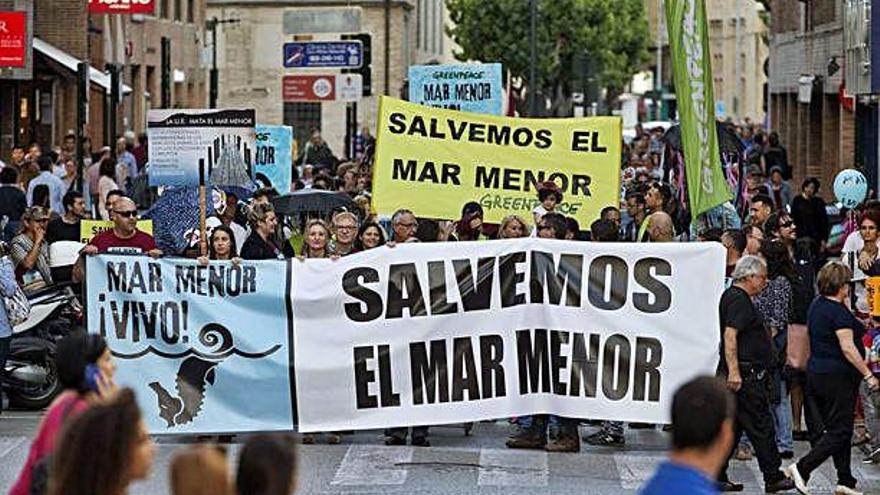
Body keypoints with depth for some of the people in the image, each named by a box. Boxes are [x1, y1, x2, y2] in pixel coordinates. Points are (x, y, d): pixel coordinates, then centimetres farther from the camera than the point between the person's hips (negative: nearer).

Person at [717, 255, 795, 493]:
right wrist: (734, 371, -28)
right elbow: (730, 335, -24)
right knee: (761, 426, -2)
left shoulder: (732, 296, 18)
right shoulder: (739, 300, -15)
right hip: (746, 373, -11)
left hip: (738, 374, 11)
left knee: (731, 426, 10)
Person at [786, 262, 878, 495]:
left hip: (816, 370, 9)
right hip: (838, 376, -9)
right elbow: (847, 347, -22)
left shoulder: (816, 305, 10)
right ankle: (802, 468, -12)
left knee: (837, 428, 13)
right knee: (840, 430, -4)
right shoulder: (839, 311, -17)